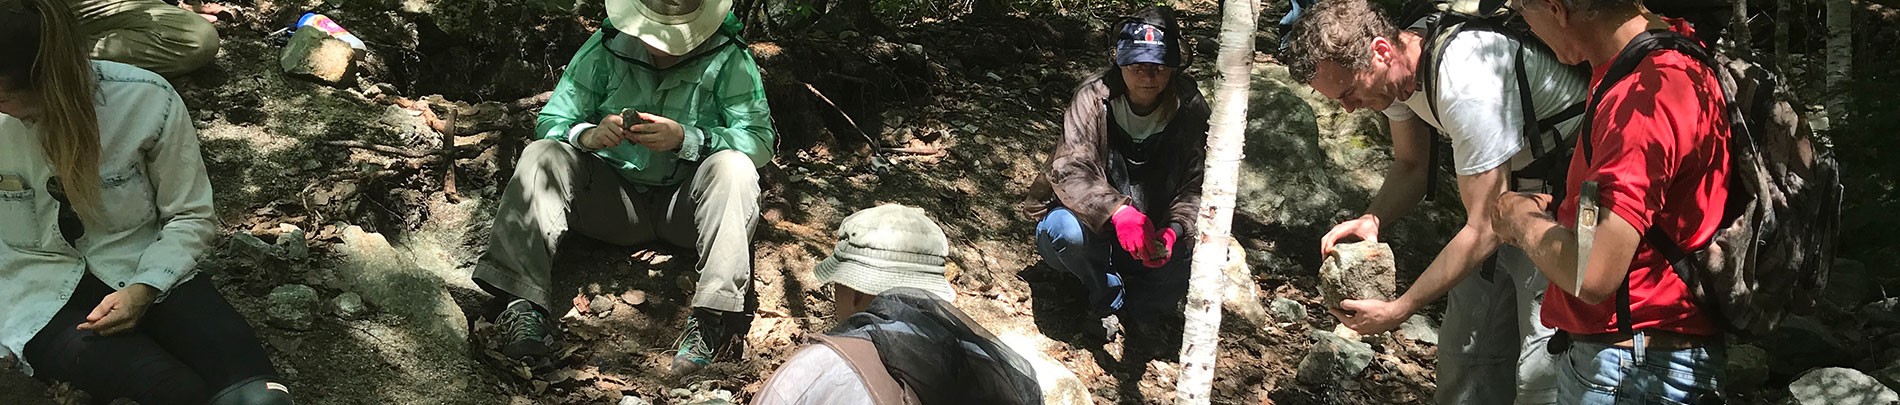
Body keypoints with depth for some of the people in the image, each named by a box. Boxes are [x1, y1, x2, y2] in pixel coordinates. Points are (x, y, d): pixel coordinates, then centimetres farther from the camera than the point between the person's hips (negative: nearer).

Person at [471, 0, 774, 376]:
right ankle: (521, 302, -34)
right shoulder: (606, 49, -3)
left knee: (734, 167, -32)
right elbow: (550, 121, -2)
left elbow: (760, 140, -16)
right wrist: (588, 135, -26)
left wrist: (686, 139, -31)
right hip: (613, 197, 2)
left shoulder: (729, 59, -9)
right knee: (540, 157, -20)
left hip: (684, 204, -2)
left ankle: (715, 316, -43)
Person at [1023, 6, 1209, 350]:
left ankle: (1140, 309, 1)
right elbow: (1070, 169, -29)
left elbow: (1197, 183, -15)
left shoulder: (1190, 108, -9)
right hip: (1094, 225, -2)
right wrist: (1116, 211, -48)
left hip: (1152, 233, 2)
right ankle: (1108, 299, -6)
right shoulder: (1094, 97, -16)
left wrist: (1174, 229, -37)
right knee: (1068, 230, -37)